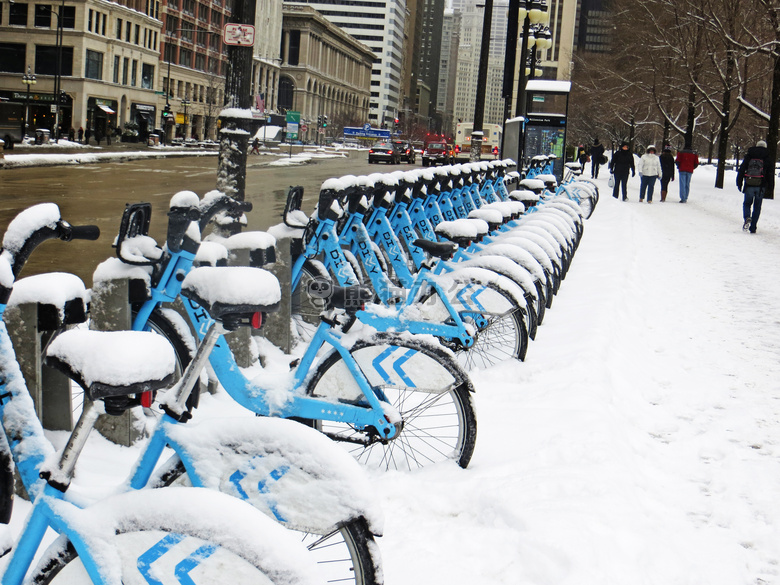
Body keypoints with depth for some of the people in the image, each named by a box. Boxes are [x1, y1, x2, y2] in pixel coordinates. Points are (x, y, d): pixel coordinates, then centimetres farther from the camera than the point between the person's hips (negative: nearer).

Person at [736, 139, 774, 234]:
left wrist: (739, 183, 9)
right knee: (757, 207, 9)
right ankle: (753, 228, 6)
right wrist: (770, 187, 12)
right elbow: (771, 175, 5)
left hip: (749, 186, 0)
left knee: (747, 203, 15)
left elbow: (741, 171, 4)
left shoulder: (748, 157, 6)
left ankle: (747, 218, -16)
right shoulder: (768, 160, 5)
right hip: (761, 187, 0)